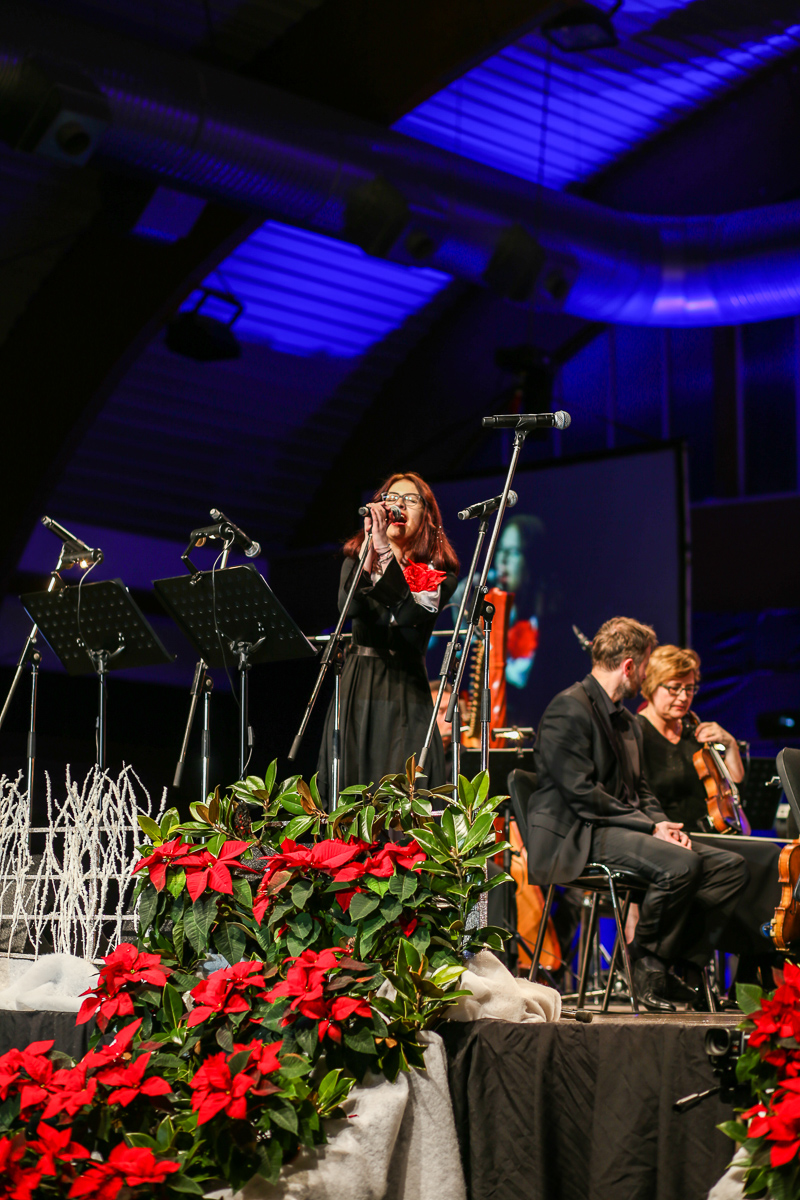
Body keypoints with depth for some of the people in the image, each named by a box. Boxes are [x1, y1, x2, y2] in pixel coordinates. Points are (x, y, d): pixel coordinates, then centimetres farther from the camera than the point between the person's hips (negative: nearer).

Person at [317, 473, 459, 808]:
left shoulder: (438, 572, 4)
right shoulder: (356, 558, 11)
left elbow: (410, 614, -17)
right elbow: (348, 605, -11)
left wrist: (385, 552, -23)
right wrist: (371, 551, -25)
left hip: (405, 689, -2)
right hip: (358, 685, 2)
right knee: (351, 792, -3)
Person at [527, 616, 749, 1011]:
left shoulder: (628, 722, 23)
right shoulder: (569, 708, -10)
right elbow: (581, 793, -17)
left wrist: (665, 825, 0)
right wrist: (650, 826, -17)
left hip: (625, 828, 10)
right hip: (577, 838, -10)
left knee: (730, 866, -5)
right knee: (681, 864, -32)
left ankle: (682, 963, -5)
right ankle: (647, 964, -14)